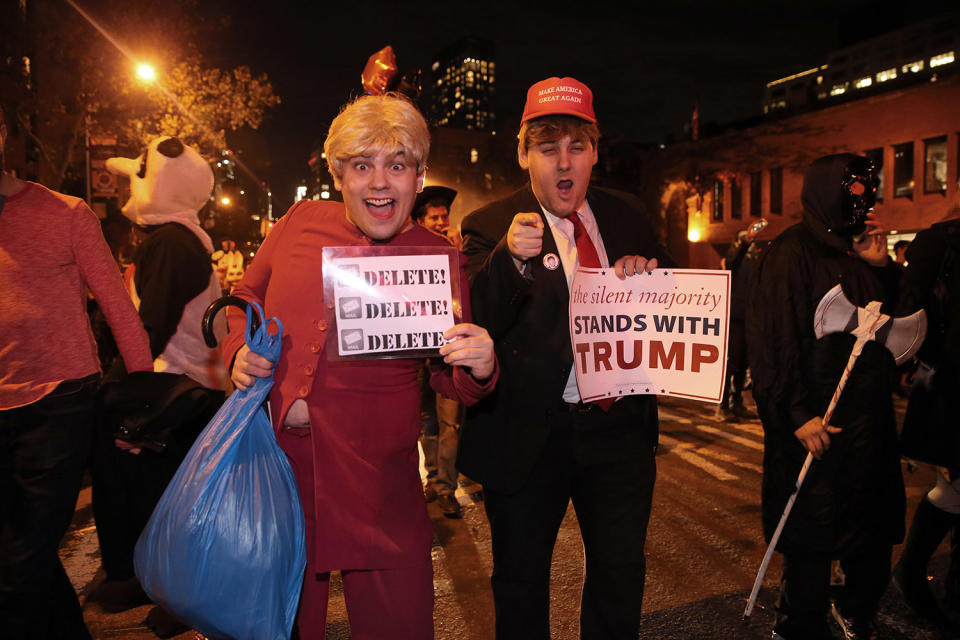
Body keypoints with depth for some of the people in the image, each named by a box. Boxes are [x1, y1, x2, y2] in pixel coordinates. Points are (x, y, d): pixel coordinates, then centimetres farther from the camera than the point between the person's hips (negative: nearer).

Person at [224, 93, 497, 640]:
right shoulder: (302, 222, -1)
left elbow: (450, 378, 1)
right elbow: (247, 299, 15)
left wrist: (479, 369, -21)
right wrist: (240, 351, -4)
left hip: (377, 482, -2)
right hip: (276, 458, 3)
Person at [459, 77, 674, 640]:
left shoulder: (626, 215, 5)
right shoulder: (491, 228, -9)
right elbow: (473, 325, -23)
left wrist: (648, 272, -8)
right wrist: (510, 259, -40)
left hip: (619, 428, 4)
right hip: (529, 433, -3)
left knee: (622, 574, 20)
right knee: (522, 579, 16)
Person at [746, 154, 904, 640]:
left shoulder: (855, 256, 13)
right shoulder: (791, 253, -12)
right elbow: (773, 340, -20)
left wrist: (877, 265, 8)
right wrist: (798, 414, -22)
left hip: (867, 419, 8)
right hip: (816, 425, -8)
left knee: (877, 529, 16)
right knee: (813, 536, 4)